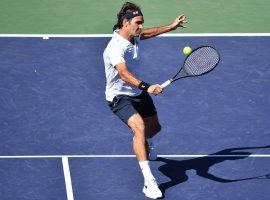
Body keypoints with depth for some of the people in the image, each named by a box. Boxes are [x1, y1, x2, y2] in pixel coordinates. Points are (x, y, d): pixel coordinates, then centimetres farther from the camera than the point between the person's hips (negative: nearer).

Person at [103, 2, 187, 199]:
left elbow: (147, 33, 22)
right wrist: (146, 87, -60)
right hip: (120, 96, -9)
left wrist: (171, 26, 28)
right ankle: (149, 182, -34)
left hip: (138, 92, 9)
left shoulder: (134, 37, -3)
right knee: (139, 127, -31)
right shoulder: (116, 47, -31)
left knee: (154, 127, 22)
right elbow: (124, 74, -46)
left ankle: (141, 143, 62)